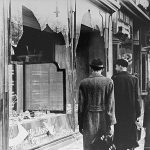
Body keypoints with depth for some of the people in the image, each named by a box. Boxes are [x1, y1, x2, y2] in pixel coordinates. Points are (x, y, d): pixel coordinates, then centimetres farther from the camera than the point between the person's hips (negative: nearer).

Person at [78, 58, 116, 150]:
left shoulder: (83, 83, 0)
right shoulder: (109, 82, -3)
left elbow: (81, 104, 2)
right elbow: (110, 104, -5)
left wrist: (80, 124, 8)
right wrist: (111, 123, -2)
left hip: (89, 119, 1)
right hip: (103, 119, -1)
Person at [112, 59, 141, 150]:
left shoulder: (114, 78, -6)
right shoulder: (134, 78, -1)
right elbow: (137, 97, -2)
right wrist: (138, 113, 2)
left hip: (118, 111, -2)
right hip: (131, 112, 2)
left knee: (119, 133, 5)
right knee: (131, 133, 10)